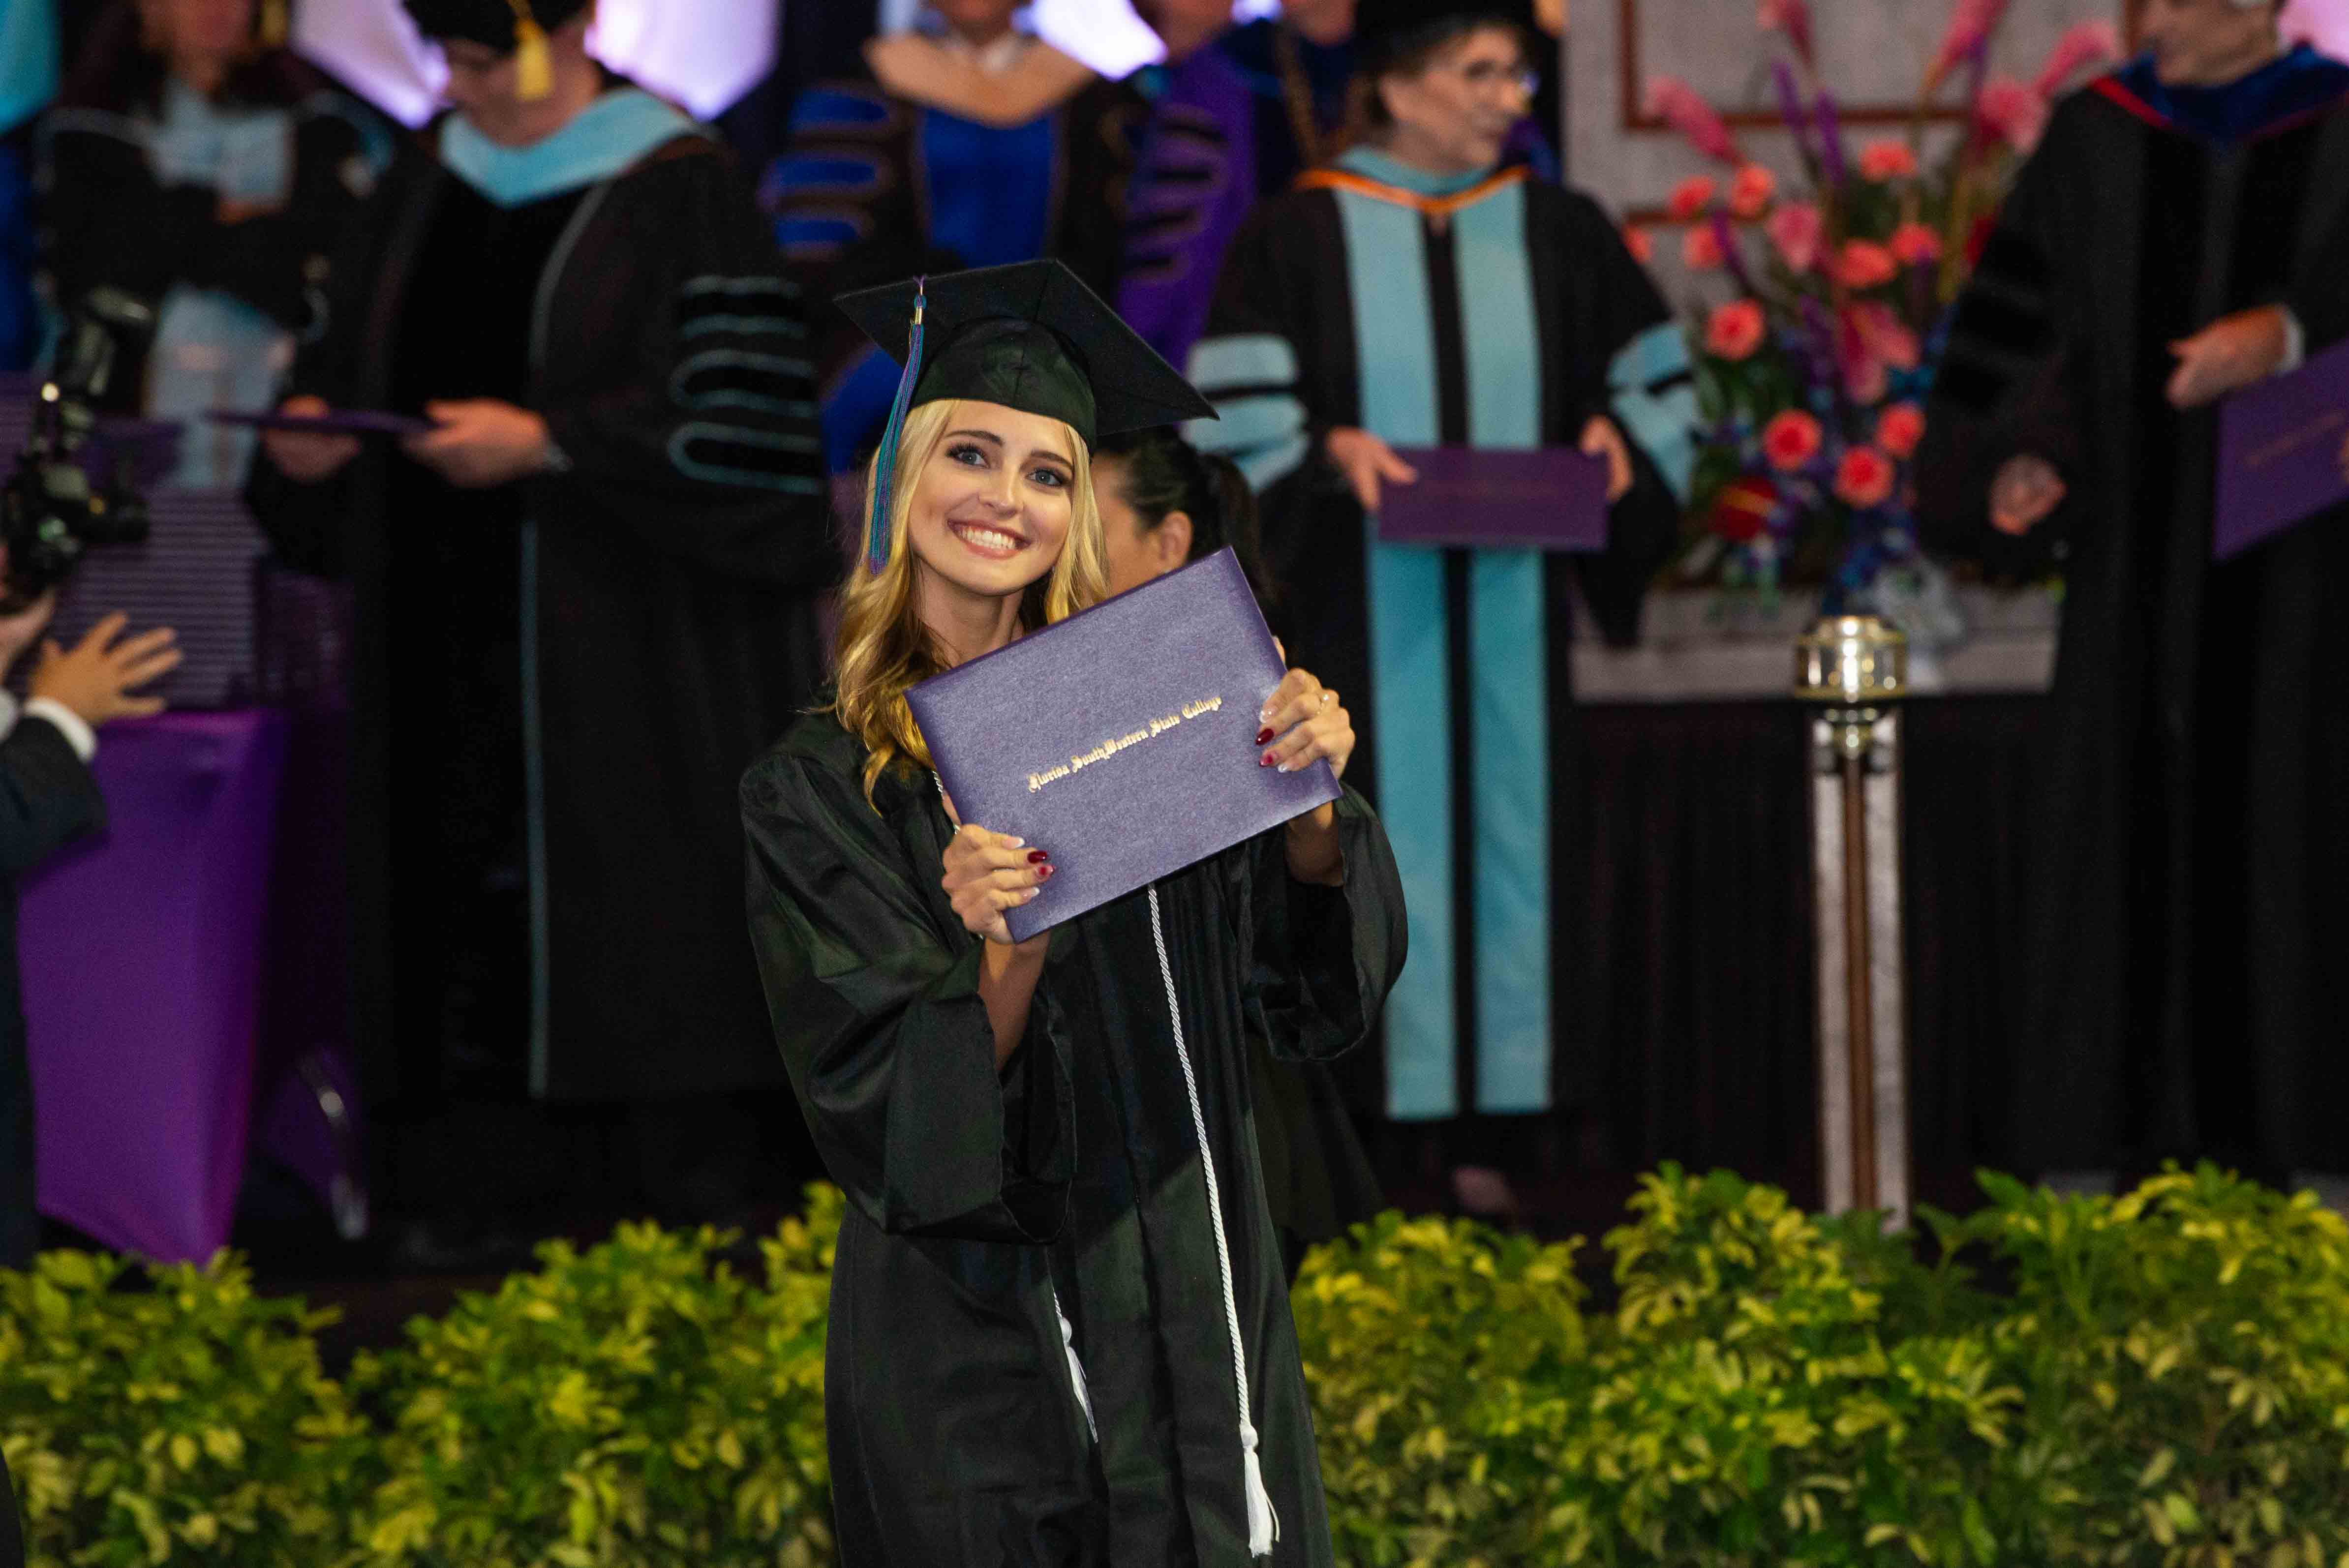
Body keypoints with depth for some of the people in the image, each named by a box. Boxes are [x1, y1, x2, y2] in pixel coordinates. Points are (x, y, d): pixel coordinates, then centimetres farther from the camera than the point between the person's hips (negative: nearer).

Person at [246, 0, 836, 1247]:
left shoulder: (676, 194, -6)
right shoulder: (429, 185, 13)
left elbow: (737, 424, -12)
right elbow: (353, 358, 19)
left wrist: (546, 444, -17)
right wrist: (311, 432, -3)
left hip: (629, 662, -5)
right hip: (449, 639, 5)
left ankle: (678, 1208, 1)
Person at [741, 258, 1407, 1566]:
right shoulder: (820, 792, -3)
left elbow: (1323, 999, -5)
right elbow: (876, 1119, -11)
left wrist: (1309, 806, -24)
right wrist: (1010, 955, -28)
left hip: (1200, 1324, 2)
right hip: (982, 1365, -2)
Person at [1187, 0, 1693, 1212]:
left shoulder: (1557, 232, 9)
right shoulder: (1301, 236, 0)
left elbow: (1650, 374, 14)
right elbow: (1238, 409, -3)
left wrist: (1613, 434, -6)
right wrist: (1332, 451, -20)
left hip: (1511, 601, 3)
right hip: (1362, 610, -3)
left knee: (1505, 846, 2)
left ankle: (1485, 1135, 6)